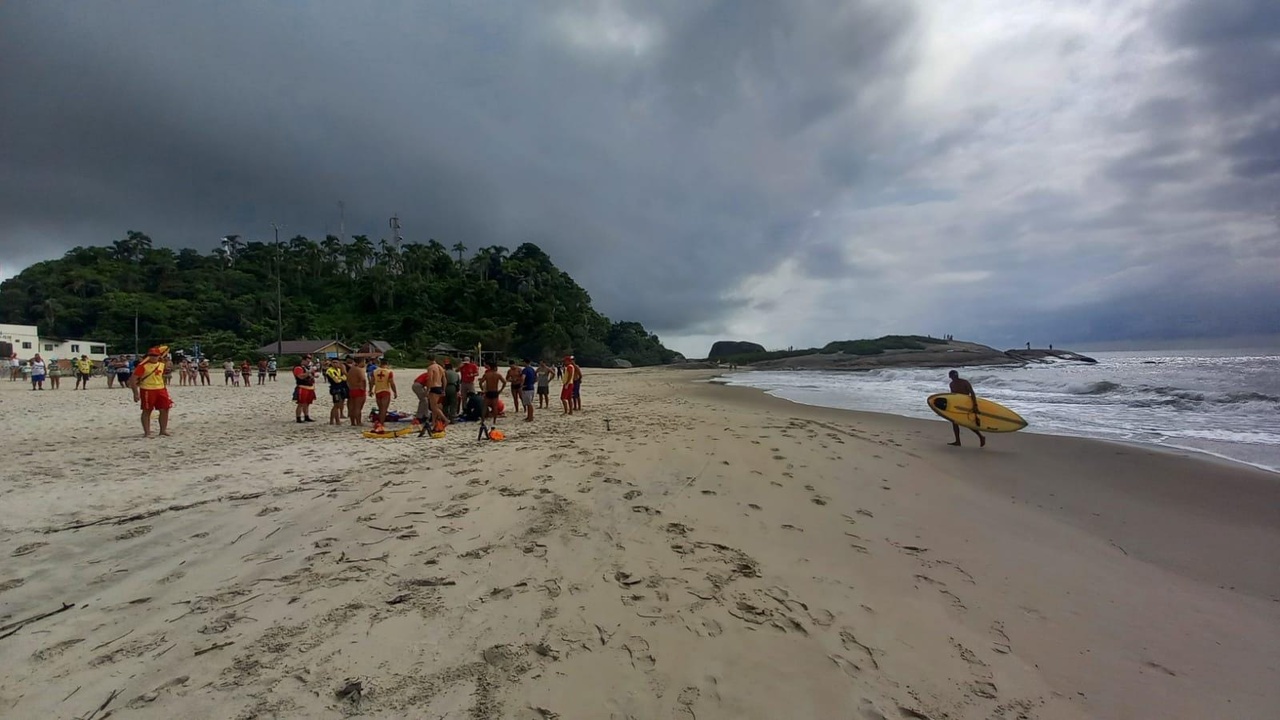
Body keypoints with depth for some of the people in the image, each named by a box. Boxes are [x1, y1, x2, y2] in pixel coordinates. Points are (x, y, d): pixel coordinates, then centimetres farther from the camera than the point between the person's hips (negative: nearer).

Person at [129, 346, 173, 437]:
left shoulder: (161, 364, 6)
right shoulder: (143, 365, -12)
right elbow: (133, 379, -13)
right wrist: (136, 393, -16)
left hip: (161, 389, 6)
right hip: (147, 390, -6)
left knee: (165, 410, 6)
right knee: (147, 411, 3)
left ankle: (163, 430, 16)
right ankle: (147, 432, 9)